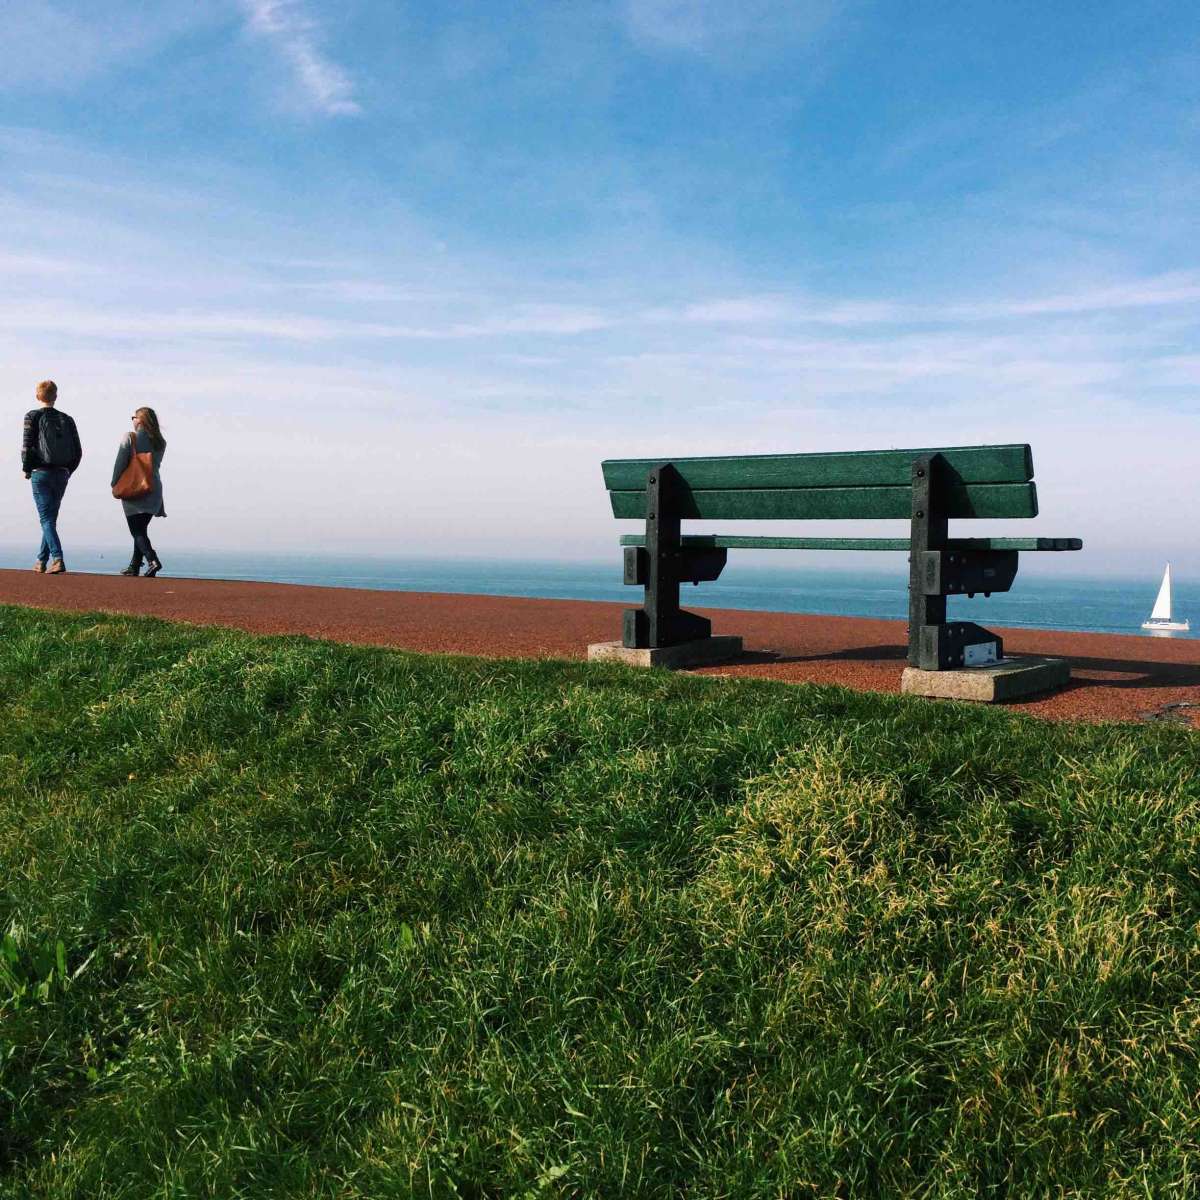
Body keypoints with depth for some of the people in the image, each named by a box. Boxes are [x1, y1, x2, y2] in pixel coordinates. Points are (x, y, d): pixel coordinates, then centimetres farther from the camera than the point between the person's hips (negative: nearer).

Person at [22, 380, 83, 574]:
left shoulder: (32, 416, -4)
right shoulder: (67, 419, 8)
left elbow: (27, 446, -10)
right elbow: (77, 451, 6)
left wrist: (26, 469, 2)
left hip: (41, 474, -4)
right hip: (62, 475, 4)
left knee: (46, 519, -5)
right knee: (50, 518, 14)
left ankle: (57, 559, -20)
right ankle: (41, 561, 20)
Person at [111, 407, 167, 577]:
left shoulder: (130, 438, -8)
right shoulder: (160, 442, 7)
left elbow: (120, 463, -9)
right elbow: (156, 465, 10)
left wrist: (115, 484, 1)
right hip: (153, 491, 5)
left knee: (137, 531, -4)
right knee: (141, 529, 14)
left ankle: (152, 560, -24)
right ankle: (134, 566, 18)